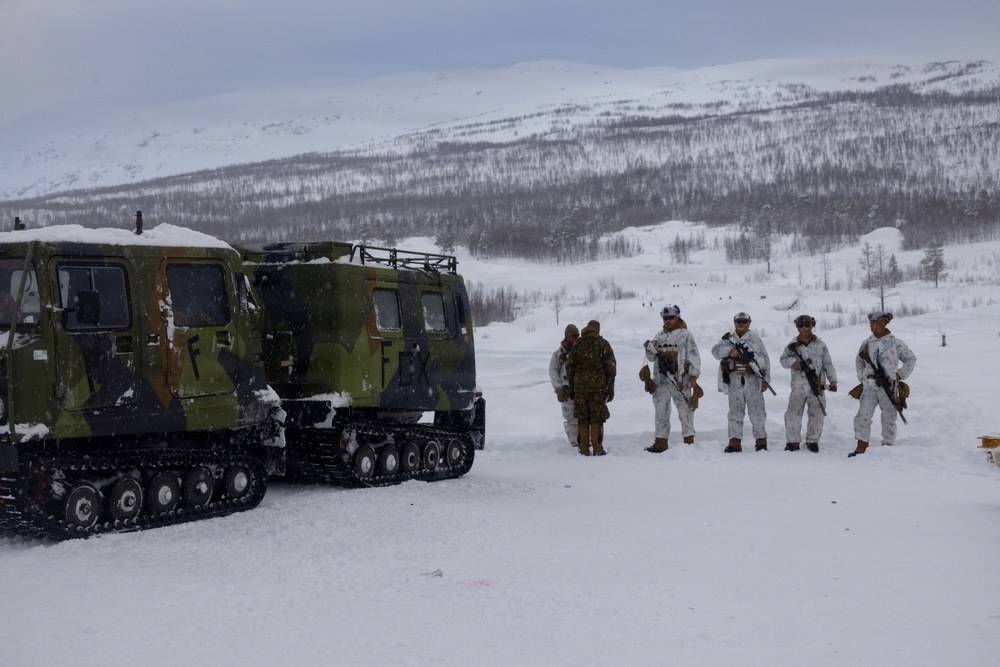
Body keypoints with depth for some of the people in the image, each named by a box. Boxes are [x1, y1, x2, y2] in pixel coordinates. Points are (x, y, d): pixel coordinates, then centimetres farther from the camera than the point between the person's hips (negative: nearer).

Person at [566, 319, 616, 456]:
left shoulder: (577, 345, 8)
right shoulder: (603, 344, 1)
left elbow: (569, 367, 9)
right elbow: (610, 366, -3)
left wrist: (571, 388, 15)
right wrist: (611, 387, 2)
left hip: (580, 387, 2)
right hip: (598, 387, -2)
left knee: (582, 419, 6)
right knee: (597, 419, 2)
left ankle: (584, 449, 6)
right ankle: (598, 449, 0)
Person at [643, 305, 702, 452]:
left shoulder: (685, 334, 2)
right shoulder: (659, 336, 18)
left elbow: (693, 356, -3)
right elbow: (653, 358, 22)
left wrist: (694, 376, -10)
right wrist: (649, 348, 1)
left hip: (679, 379, -5)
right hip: (661, 378, 5)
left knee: (685, 409, -5)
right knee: (660, 410, 6)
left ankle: (689, 440, -2)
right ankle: (660, 442, 10)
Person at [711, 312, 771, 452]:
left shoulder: (755, 338, 6)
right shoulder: (728, 339, 13)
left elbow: (765, 360, 6)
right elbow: (716, 351, -2)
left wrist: (765, 379, 1)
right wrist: (729, 350, -20)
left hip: (752, 379, -2)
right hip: (735, 380, 2)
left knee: (757, 412, -1)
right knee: (735, 412, 4)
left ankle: (761, 441, 8)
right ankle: (735, 442, 7)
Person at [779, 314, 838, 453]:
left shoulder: (820, 345, 7)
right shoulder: (793, 345, 6)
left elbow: (828, 364, 9)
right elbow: (783, 359, 7)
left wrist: (833, 380, 1)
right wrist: (792, 361, -15)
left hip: (817, 385, 1)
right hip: (799, 385, -1)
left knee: (817, 414, 3)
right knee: (793, 413, -4)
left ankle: (813, 441, 15)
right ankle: (792, 441, 6)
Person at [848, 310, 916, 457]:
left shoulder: (895, 343, -2)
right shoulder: (866, 344, 7)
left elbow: (911, 359, 7)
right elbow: (859, 361, 23)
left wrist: (900, 375, -1)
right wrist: (862, 376, 10)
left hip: (889, 388, -2)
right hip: (870, 386, 3)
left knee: (889, 418, 4)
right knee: (863, 416, -6)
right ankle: (861, 449, -1)